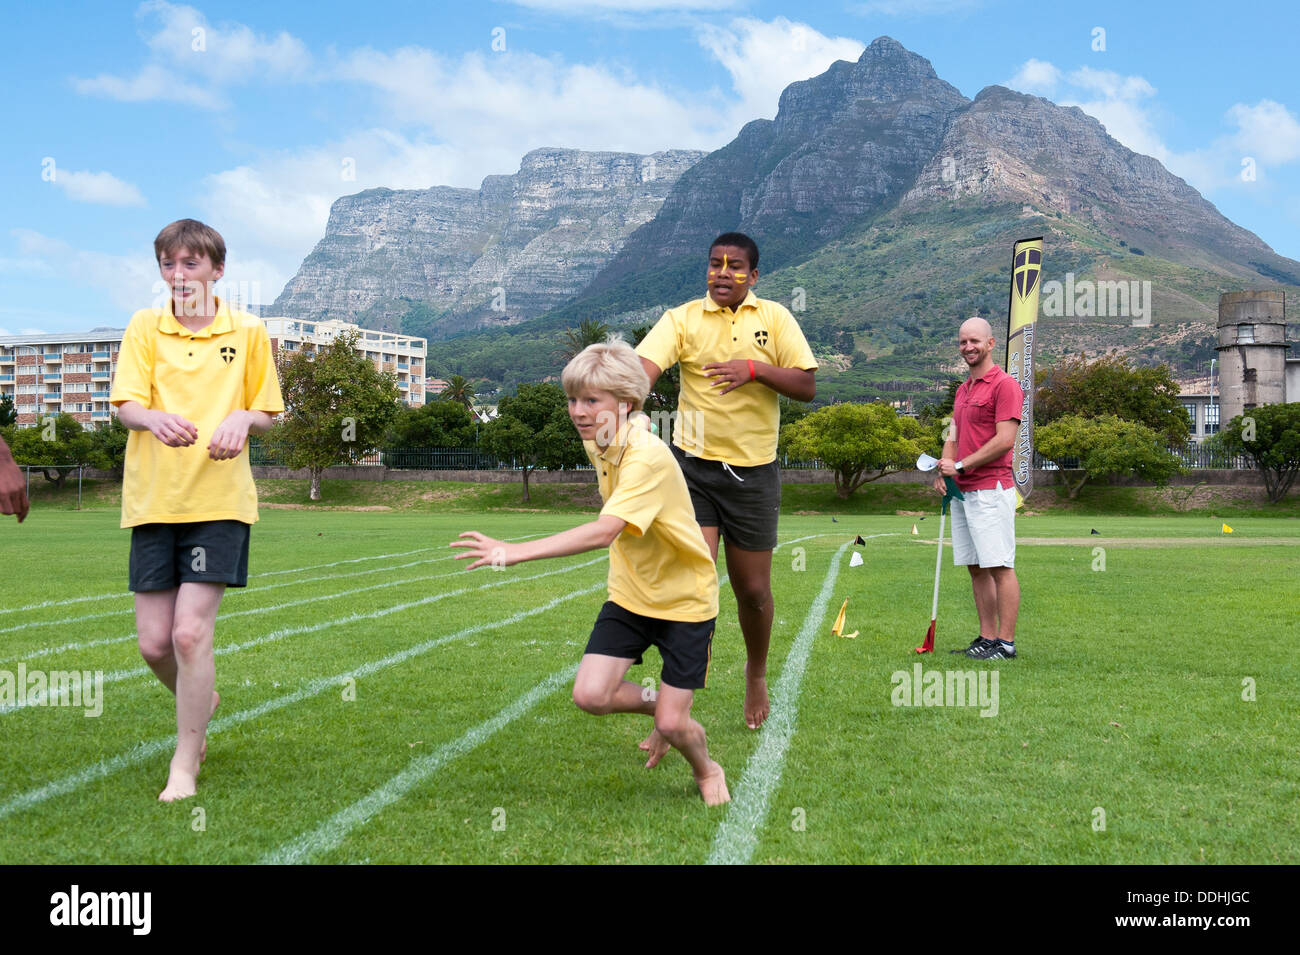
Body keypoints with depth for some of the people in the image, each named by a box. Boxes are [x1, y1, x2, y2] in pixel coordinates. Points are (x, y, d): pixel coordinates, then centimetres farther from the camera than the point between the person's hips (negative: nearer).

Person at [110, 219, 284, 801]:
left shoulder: (248, 332, 3)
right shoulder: (144, 326, 5)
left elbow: (266, 414, 9)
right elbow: (125, 406, -5)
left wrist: (242, 419, -14)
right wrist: (155, 417, -28)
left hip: (219, 499, -2)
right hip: (152, 499, 2)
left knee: (191, 632, -11)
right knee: (154, 643, 4)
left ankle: (185, 766, 5)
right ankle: (202, 701, 38)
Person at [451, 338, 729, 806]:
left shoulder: (648, 457, -29)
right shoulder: (599, 443, -2)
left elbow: (603, 531, -42)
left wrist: (514, 552, -46)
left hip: (684, 600, -7)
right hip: (630, 594, 7)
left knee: (672, 723, -6)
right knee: (590, 694, -11)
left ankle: (707, 772, 28)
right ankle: (654, 703, 21)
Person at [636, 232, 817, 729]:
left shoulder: (775, 318, 3)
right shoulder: (682, 318, -1)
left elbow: (807, 387, -1)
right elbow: (644, 366, -18)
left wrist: (755, 369, -18)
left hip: (754, 471, 1)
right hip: (693, 467, -1)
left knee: (753, 590, 9)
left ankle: (756, 674, 39)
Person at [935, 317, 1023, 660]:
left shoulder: (1005, 385, -7)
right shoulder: (963, 390, 20)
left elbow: (1005, 440, -14)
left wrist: (960, 465, -13)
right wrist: (942, 471, 3)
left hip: (991, 489, -9)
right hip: (962, 491, 9)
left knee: (1000, 567, -7)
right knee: (976, 568, 9)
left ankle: (1006, 643, -4)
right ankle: (987, 638, 14)